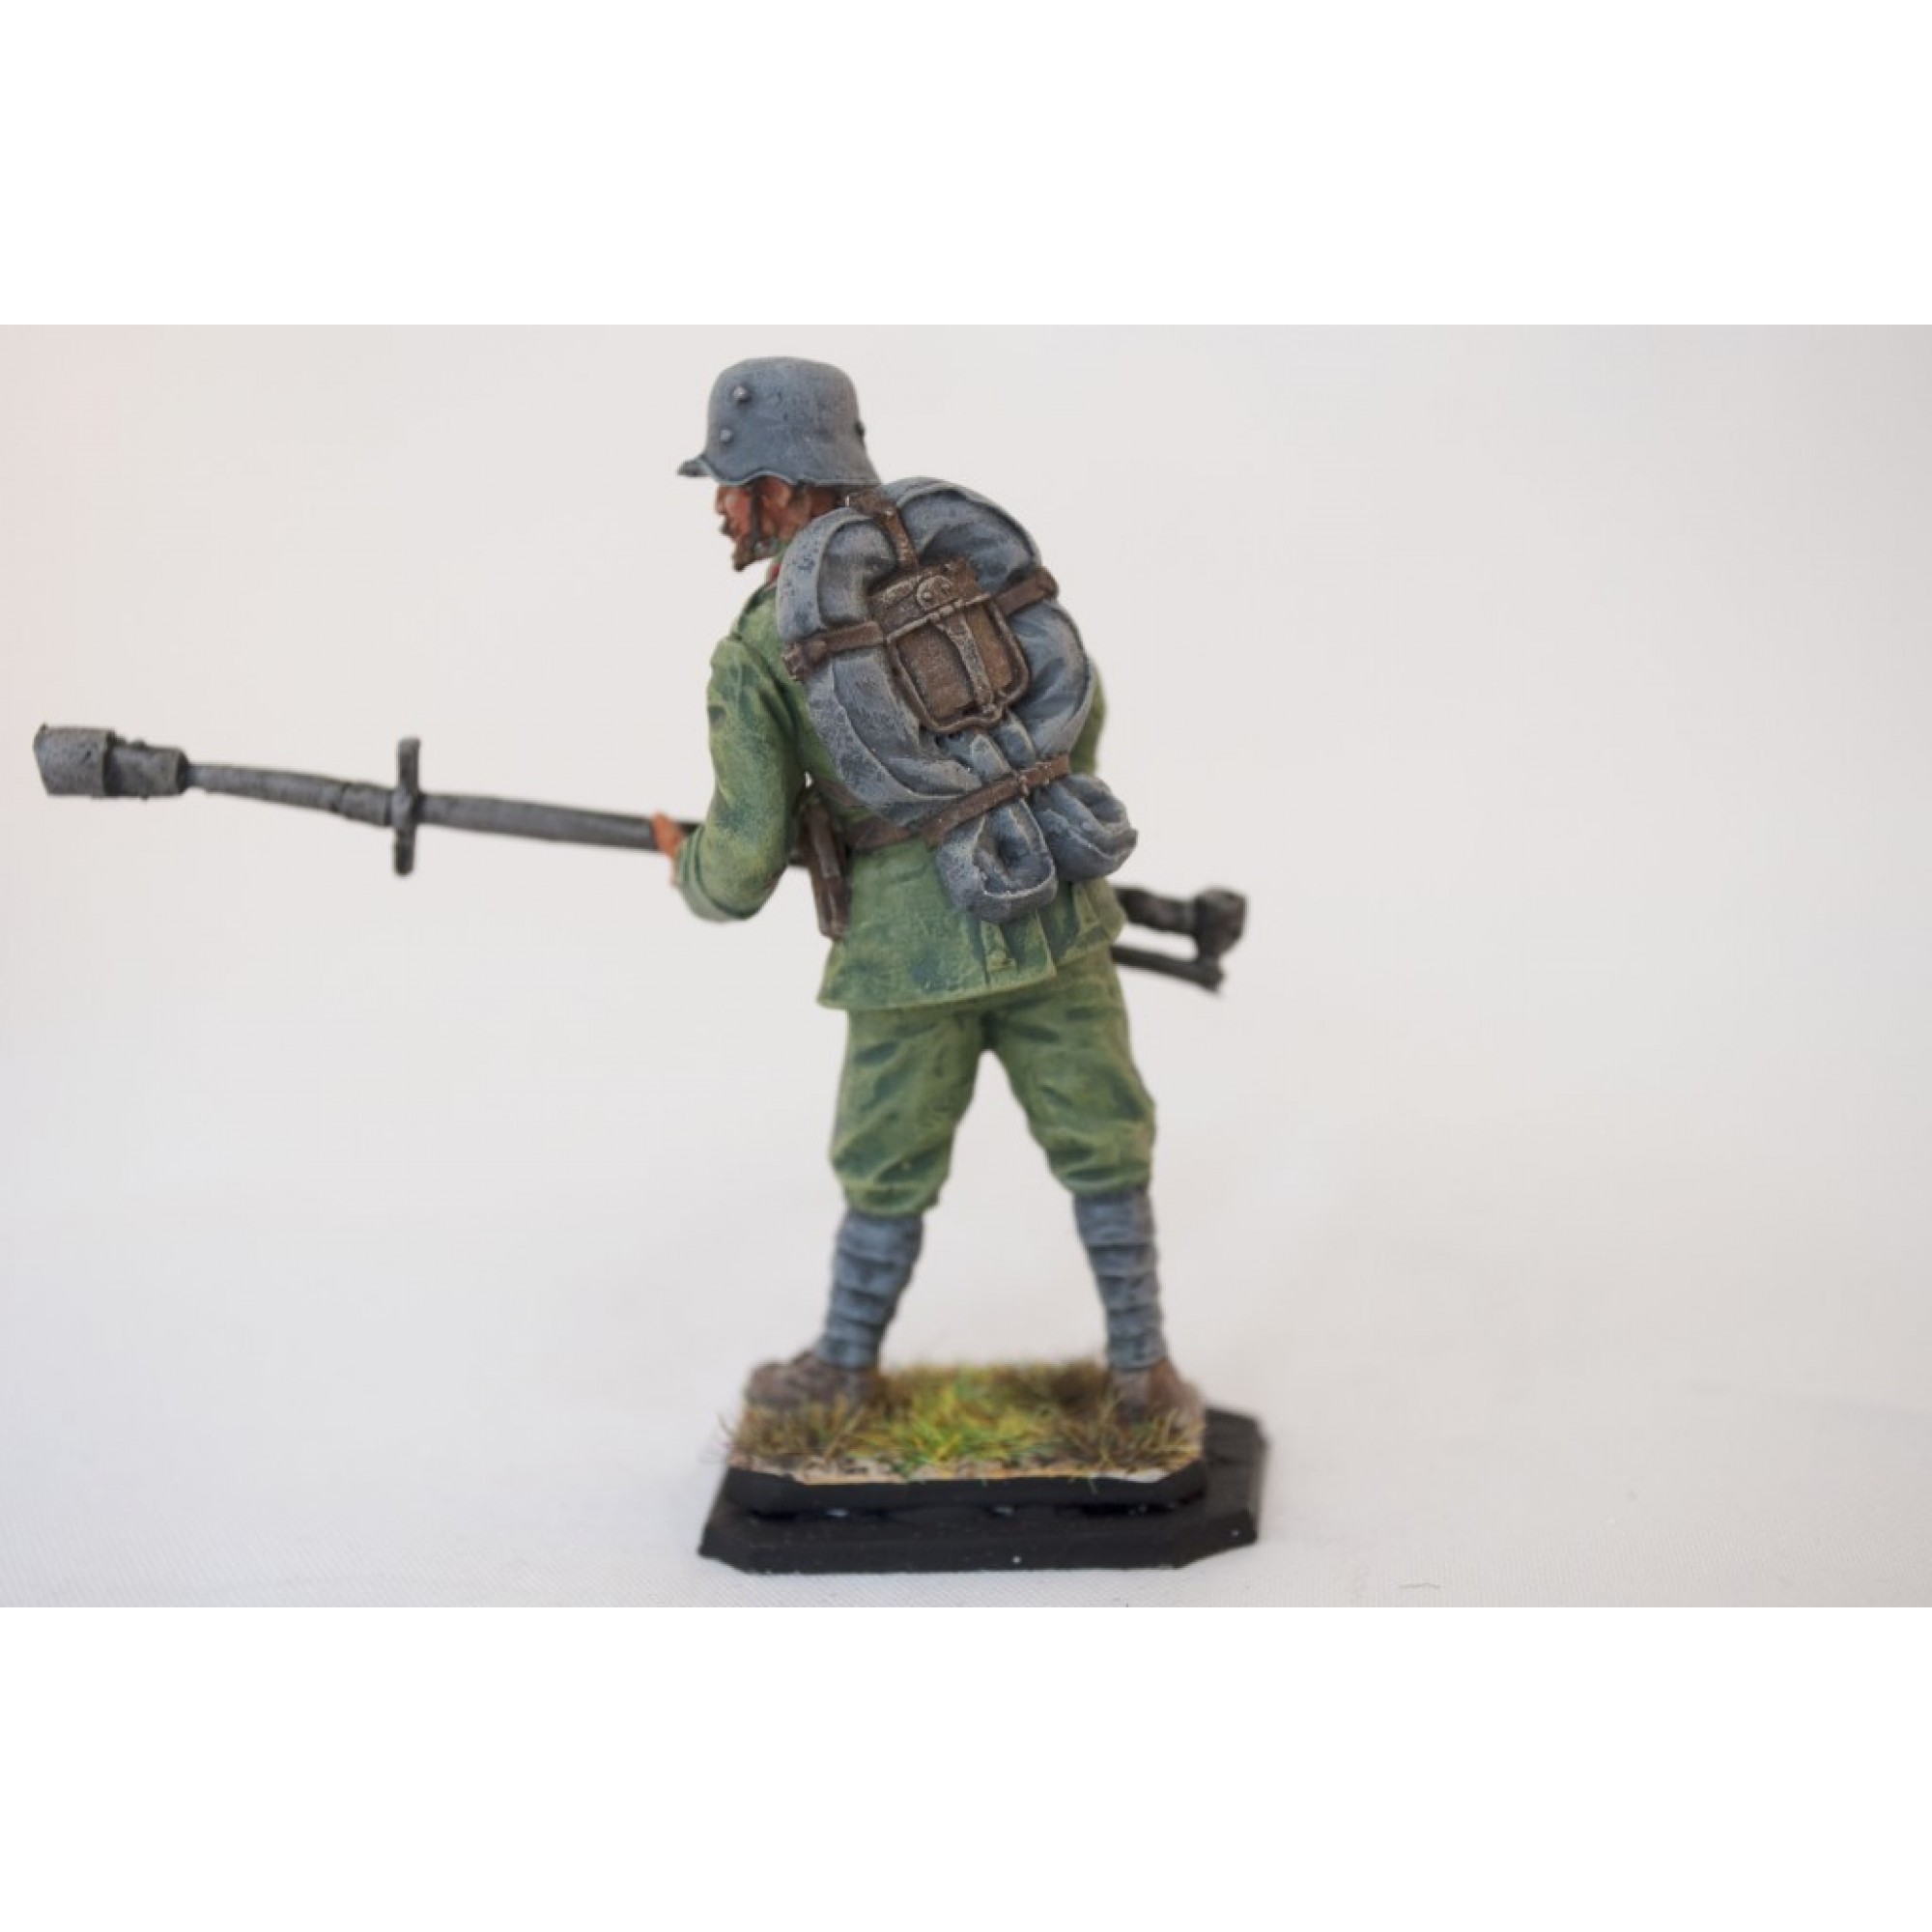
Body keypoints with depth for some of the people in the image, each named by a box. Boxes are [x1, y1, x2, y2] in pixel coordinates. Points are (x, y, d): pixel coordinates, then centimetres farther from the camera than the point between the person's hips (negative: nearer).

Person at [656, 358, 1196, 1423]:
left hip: (910, 948, -2)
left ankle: (841, 1373, 34)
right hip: (1051, 913, 3)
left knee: (887, 1170, 17)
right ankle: (1141, 1370, 23)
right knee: (1103, 1149, 15)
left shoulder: (753, 655, -6)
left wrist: (688, 873, 18)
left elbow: (745, 868, -6)